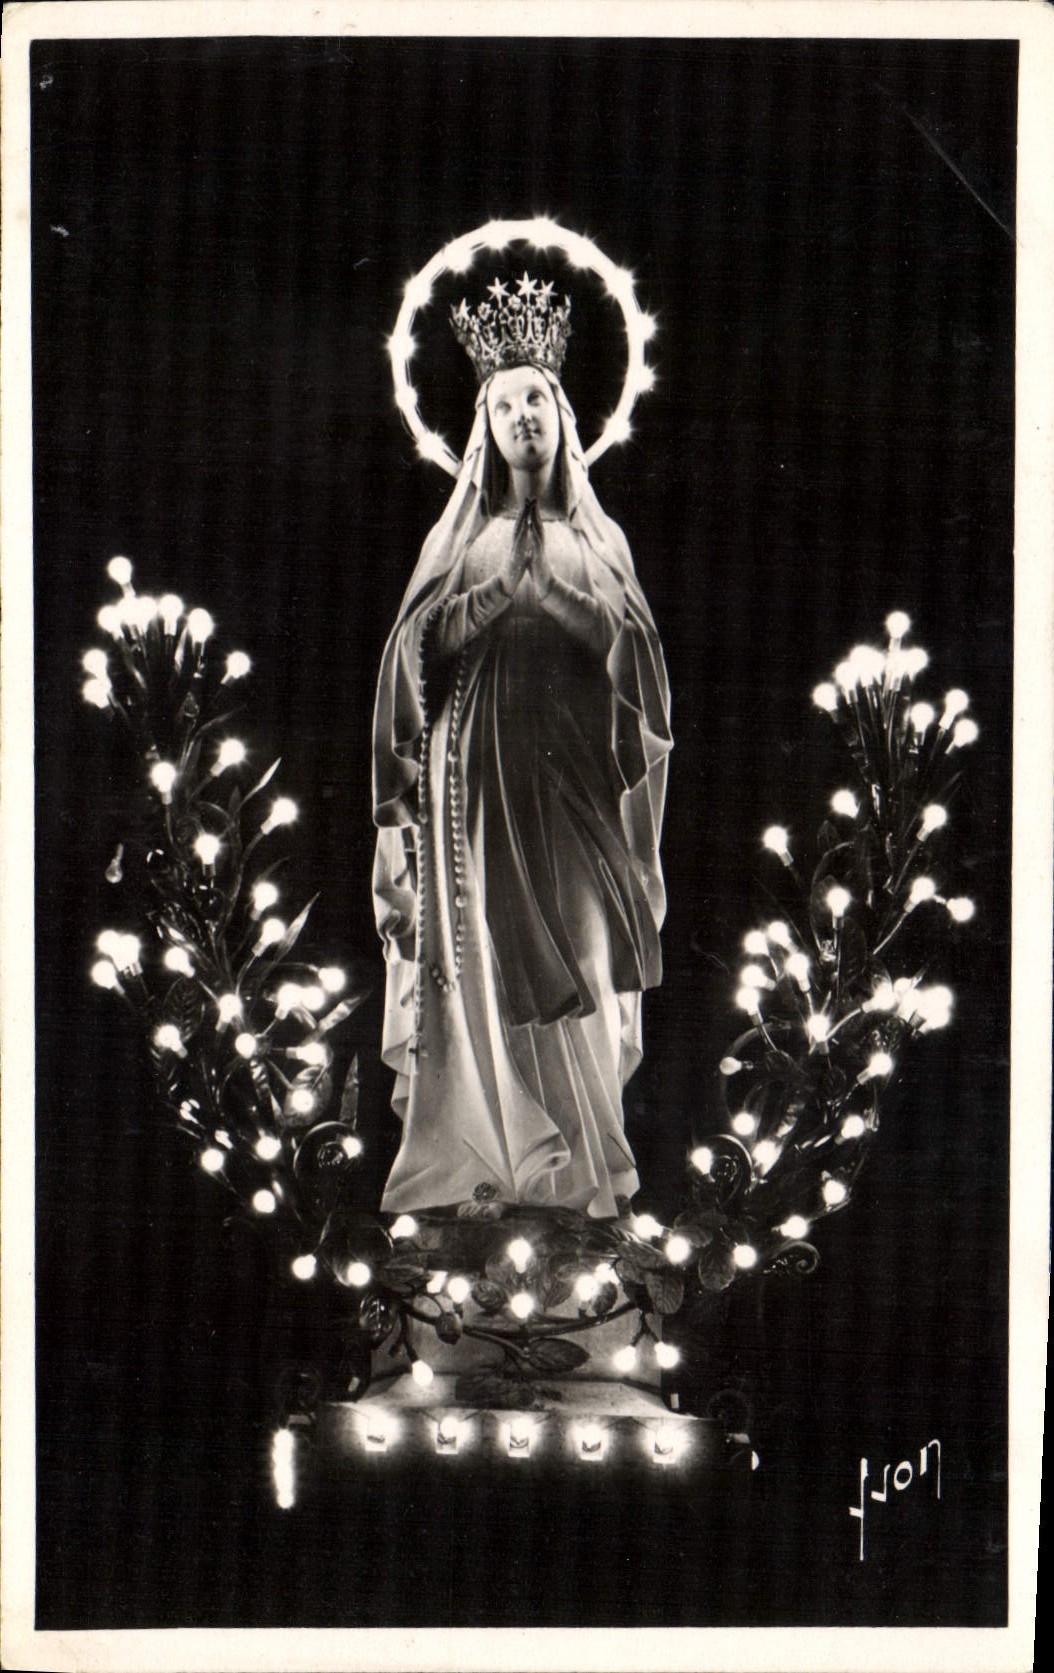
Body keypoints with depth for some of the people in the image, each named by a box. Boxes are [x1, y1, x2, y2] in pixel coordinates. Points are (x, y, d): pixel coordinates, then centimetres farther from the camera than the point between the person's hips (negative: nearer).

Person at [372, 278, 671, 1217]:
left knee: (581, 953, -4)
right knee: (490, 956, -4)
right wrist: (498, 592, -6)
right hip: (482, 764, -1)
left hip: (576, 771, 1)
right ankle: (492, 1152, 1)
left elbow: (631, 649, 7)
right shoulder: (463, 535, 12)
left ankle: (585, 1160, 1)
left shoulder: (598, 538, 14)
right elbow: (420, 644, 4)